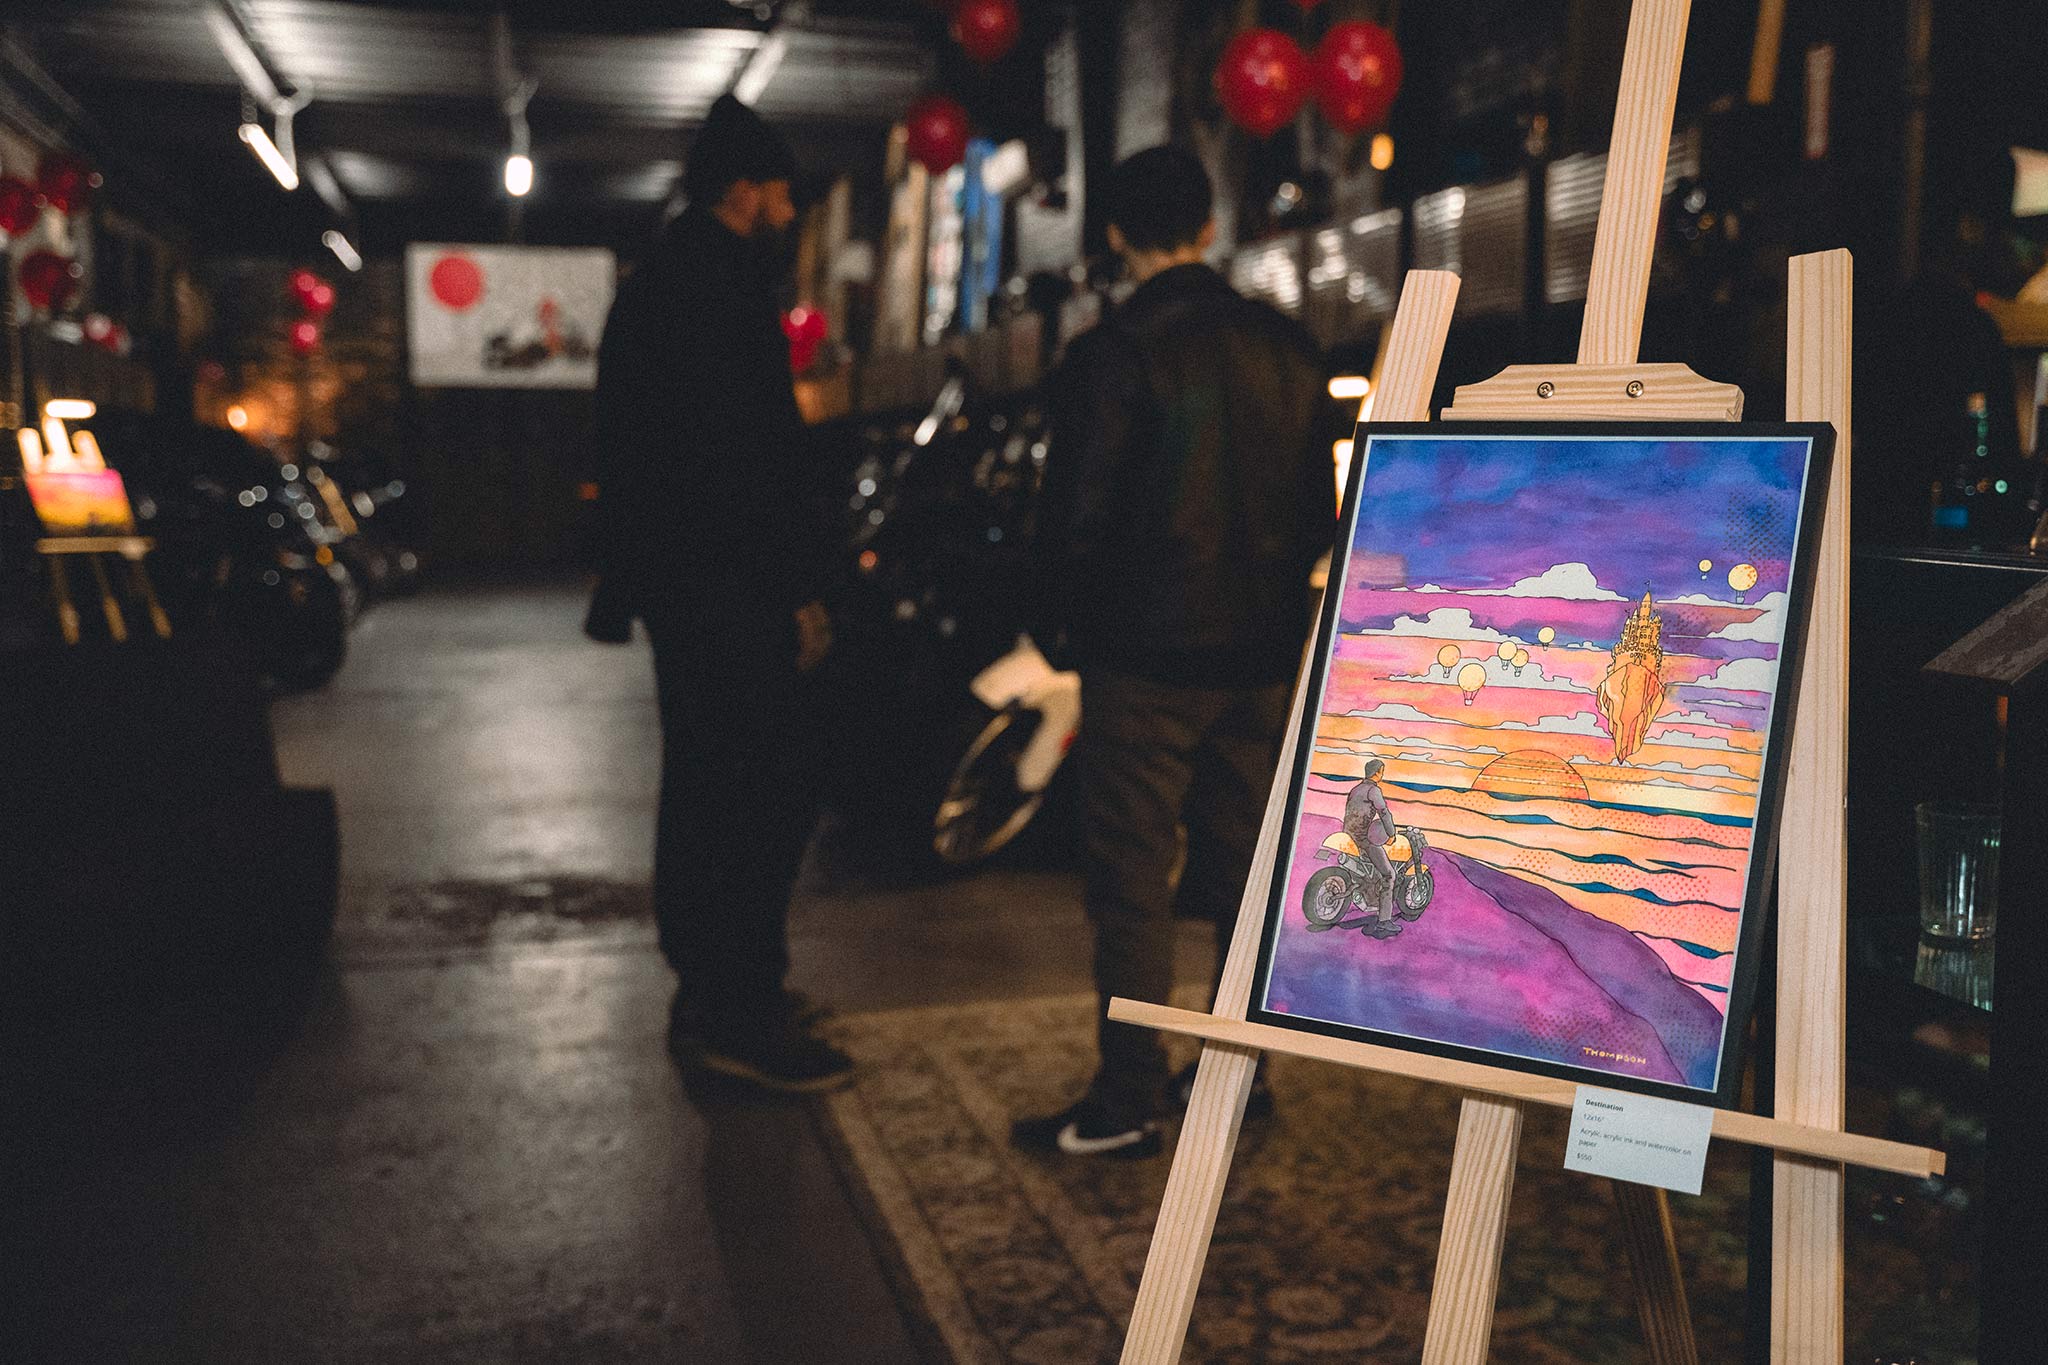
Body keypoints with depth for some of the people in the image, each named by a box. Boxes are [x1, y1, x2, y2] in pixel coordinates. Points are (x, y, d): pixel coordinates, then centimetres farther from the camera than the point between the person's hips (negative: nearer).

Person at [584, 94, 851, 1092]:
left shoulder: (650, 285, 20)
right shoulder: (721, 288, -14)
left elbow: (629, 452, 23)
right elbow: (752, 458, -21)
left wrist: (626, 576, 25)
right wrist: (798, 588, -18)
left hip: (673, 574, 11)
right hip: (730, 587, -11)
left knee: (701, 786, 15)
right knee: (768, 795, -8)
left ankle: (710, 994, 25)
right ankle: (740, 1017, -3)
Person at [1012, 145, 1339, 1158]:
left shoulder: (1110, 358, -12)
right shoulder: (1286, 350, 6)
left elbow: (1077, 517, -13)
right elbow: (1321, 509, 10)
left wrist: (1057, 619, 4)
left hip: (1146, 657, -6)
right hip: (1262, 657, 6)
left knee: (1132, 884, 1)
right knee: (1247, 869, 15)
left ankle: (1126, 1104, 6)